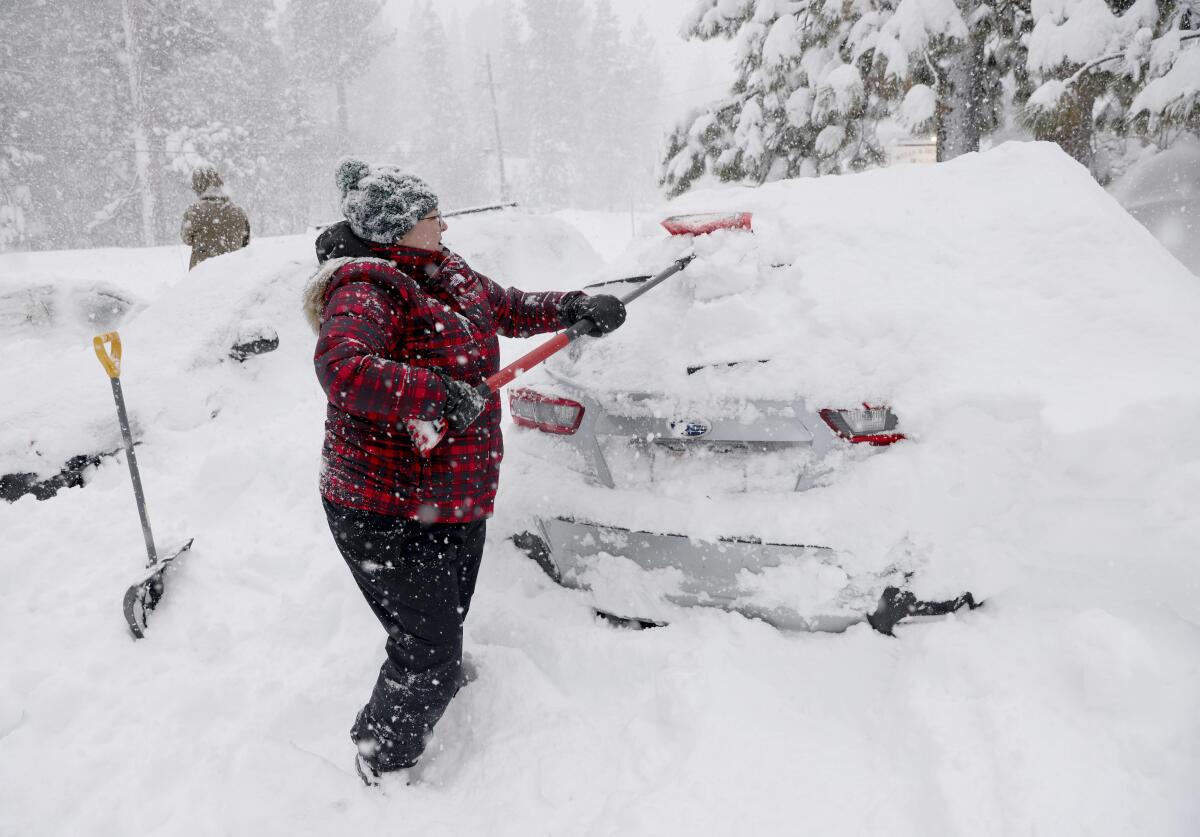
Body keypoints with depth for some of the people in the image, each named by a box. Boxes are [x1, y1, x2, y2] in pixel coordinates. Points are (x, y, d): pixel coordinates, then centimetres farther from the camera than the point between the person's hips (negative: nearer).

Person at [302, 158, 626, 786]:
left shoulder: (447, 275, 8)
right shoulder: (366, 293, -20)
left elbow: (512, 309, 23)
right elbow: (341, 368, -39)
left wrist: (573, 308, 10)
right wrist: (440, 394, -39)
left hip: (457, 503, 9)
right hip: (387, 516, -9)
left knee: (446, 639, 24)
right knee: (431, 660, -2)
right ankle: (381, 766, 27)